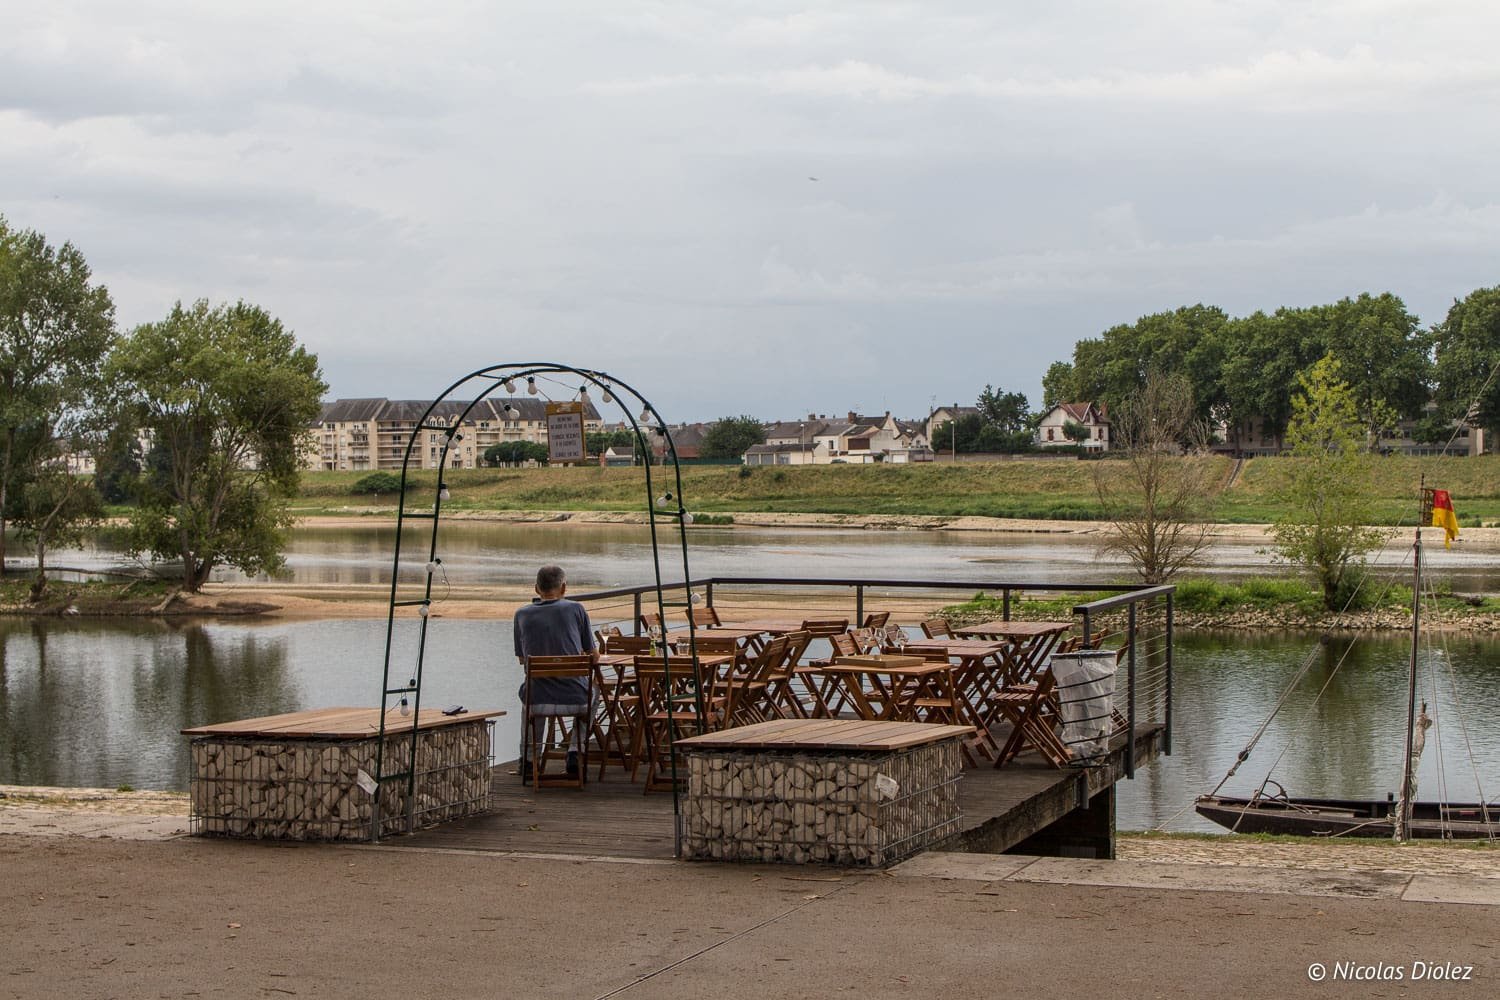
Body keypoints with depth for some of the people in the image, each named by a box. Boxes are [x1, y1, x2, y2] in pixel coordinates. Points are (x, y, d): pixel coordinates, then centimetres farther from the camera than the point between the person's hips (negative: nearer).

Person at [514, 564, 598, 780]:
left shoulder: (522, 614, 3)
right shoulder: (575, 609, -2)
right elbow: (594, 656, 6)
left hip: (537, 701, 2)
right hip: (574, 700, -2)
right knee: (591, 697, 35)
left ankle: (527, 757, 30)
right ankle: (575, 751, 16)